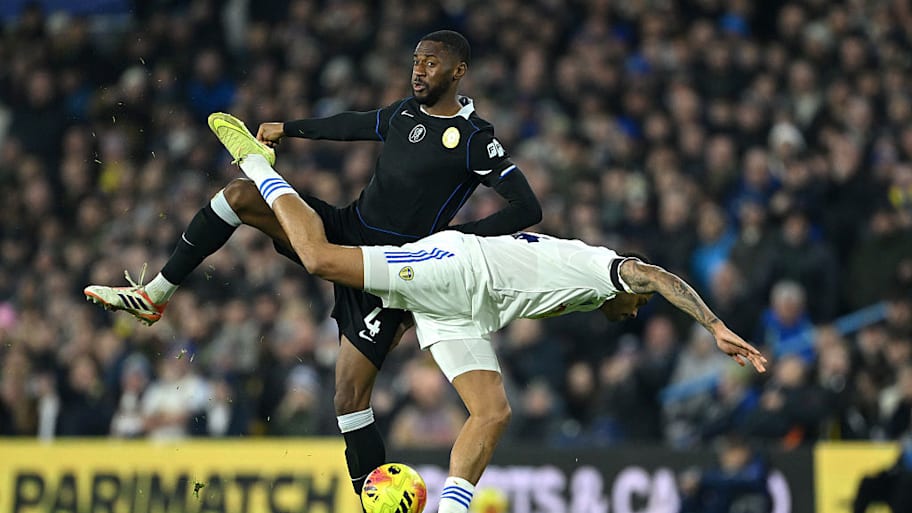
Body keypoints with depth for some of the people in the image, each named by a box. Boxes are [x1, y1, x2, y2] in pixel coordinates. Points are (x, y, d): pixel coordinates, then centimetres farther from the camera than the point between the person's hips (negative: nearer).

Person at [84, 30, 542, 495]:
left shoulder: (475, 140, -12)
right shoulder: (406, 112, 8)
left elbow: (528, 209, -15)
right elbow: (354, 125, 29)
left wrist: (456, 236, -22)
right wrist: (287, 129, 36)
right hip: (344, 230, 7)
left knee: (350, 397, -15)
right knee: (239, 195, -5)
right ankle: (153, 296, 5)